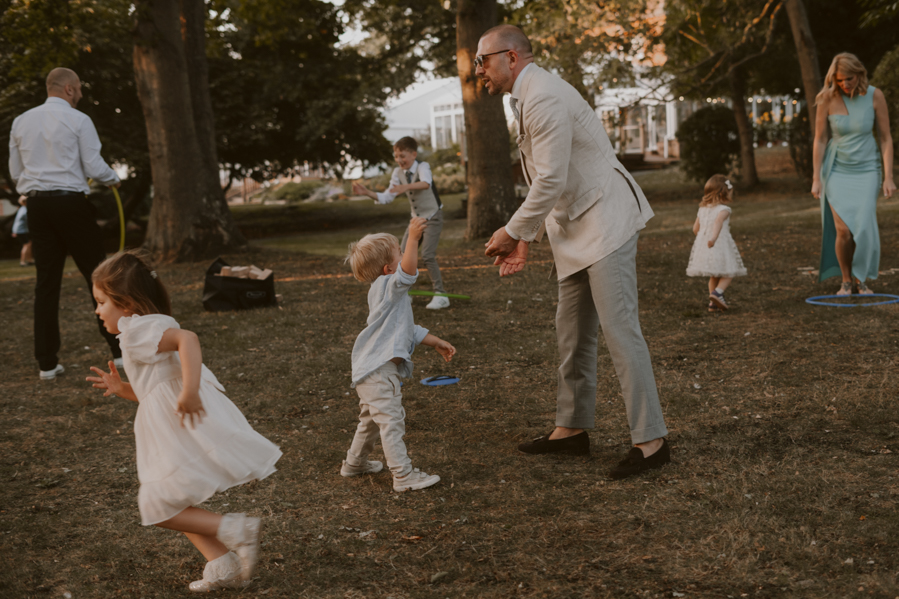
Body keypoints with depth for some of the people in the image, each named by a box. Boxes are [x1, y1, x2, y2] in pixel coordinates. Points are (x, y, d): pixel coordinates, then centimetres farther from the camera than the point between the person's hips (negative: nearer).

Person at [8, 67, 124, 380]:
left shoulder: (21, 122, 12)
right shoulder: (79, 120, -5)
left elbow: (15, 172, 14)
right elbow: (94, 168, -7)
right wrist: (114, 178, 13)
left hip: (36, 204, 5)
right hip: (71, 202, -5)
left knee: (47, 281, 6)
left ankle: (47, 362, 7)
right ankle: (118, 348, 4)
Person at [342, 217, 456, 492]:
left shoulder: (391, 294, 17)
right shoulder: (385, 287, -15)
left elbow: (409, 329, 24)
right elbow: (407, 274, -38)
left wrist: (436, 343, 25)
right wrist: (413, 239, -44)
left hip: (373, 369, 11)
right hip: (378, 371, -11)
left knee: (372, 418, 26)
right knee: (391, 421, -8)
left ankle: (354, 462, 42)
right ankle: (404, 476, -5)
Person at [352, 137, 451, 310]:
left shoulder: (422, 166, -22)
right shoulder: (398, 173, -4)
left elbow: (426, 183, -45)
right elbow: (387, 197, -3)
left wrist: (407, 187, -63)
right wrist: (367, 192, -17)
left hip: (433, 217, -7)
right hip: (416, 218, 7)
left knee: (427, 255, -18)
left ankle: (441, 296, -9)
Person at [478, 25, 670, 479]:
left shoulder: (544, 97, -17)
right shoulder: (527, 98, 16)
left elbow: (552, 181, -22)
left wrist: (512, 231, -10)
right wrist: (526, 239, 13)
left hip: (604, 220, -11)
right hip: (576, 228, 11)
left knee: (619, 330, -11)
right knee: (572, 332, 14)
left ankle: (651, 441, -7)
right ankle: (572, 428, 24)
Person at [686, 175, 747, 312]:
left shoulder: (702, 209, 10)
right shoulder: (723, 209, -11)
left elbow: (695, 229, 14)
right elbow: (718, 221, -31)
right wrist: (714, 237, -44)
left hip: (703, 247, 7)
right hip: (720, 246, -6)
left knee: (714, 276, 19)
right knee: (728, 274, 6)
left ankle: (713, 304, 17)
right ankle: (717, 293, -18)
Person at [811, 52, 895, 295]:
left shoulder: (875, 95, -12)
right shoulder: (827, 99, -12)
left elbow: (886, 138, -6)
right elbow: (819, 140, -4)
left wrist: (888, 177, -10)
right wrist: (816, 179, -6)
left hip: (866, 169, 0)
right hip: (837, 169, 0)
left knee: (864, 228, -11)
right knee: (843, 231, -10)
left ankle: (863, 280, 11)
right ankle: (846, 281, 11)